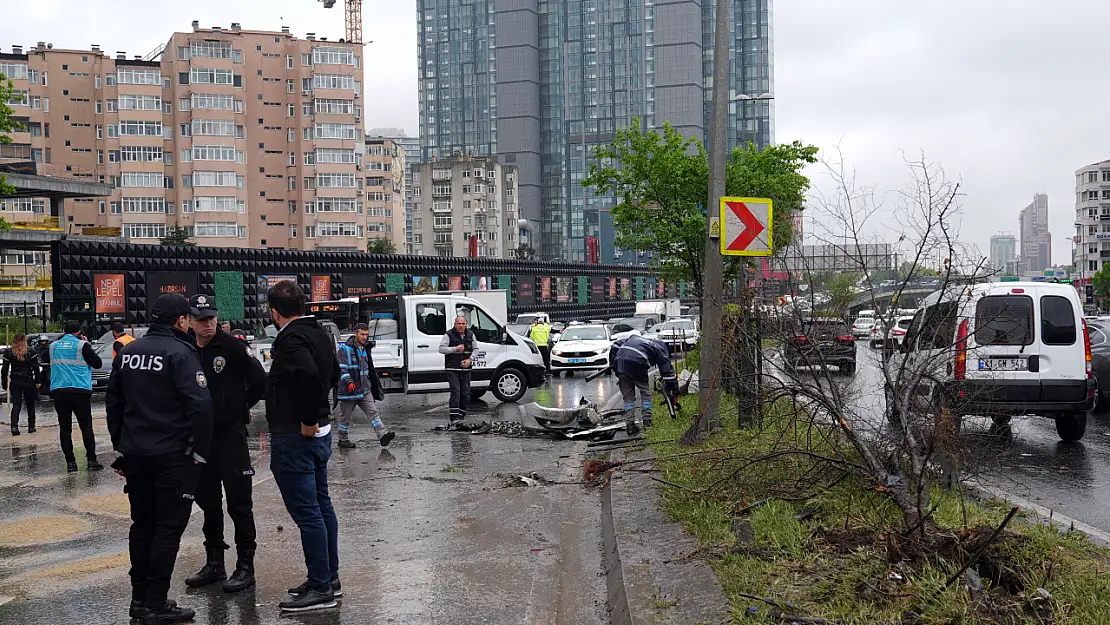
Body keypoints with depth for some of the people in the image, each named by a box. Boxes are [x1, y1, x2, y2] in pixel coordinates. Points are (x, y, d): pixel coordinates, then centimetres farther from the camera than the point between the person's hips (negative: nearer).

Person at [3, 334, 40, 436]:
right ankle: (31, 427, 17)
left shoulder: (8, 352, 0)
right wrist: (37, 382, -2)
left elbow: (5, 369, 1)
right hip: (28, 381, -1)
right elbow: (35, 369, -7)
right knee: (30, 405, 12)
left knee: (16, 404, 1)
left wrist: (4, 383, 7)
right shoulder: (31, 352, -4)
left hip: (15, 382, 1)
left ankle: (14, 426, -17)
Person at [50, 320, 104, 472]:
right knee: (86, 427, 4)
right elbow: (97, 363, 1)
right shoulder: (82, 345, -4)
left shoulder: (53, 346, 9)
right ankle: (92, 460, 1)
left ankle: (70, 462, 5)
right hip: (79, 391, -3)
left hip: (58, 391, 3)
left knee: (65, 428, 7)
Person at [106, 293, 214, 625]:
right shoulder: (180, 352, -14)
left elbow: (113, 402, 15)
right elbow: (201, 403, -22)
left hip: (135, 454, 7)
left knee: (142, 523, 17)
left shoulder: (127, 352, 9)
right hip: (172, 455, -7)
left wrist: (121, 447, 21)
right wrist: (200, 450, -12)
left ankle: (139, 598, 25)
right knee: (168, 528, 1)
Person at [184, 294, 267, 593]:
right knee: (208, 501, 14)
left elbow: (259, 382, -5)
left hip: (231, 436, -5)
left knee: (239, 503, -1)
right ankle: (214, 563, 26)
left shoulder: (232, 347, -9)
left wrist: (238, 410, 3)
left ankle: (245, 566, 6)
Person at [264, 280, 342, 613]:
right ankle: (329, 576, 27)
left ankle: (320, 589, 2)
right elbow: (333, 375, 25)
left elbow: (311, 375, -36)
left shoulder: (291, 339, -19)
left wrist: (308, 420, -24)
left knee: (307, 513, -4)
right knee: (322, 506, 16)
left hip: (295, 437, -10)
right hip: (320, 433, 10)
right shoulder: (319, 333, 11)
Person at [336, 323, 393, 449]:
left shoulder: (366, 349, 15)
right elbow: (341, 368, -16)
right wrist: (348, 382, -29)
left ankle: (383, 435, -15)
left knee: (373, 412, -7)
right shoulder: (344, 349, -8)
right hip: (348, 390, -6)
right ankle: (343, 439, 21)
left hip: (365, 390, 6)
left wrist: (371, 385, 25)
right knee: (346, 416, 7)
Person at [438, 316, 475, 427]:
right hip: (452, 369, -5)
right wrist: (455, 349, -18)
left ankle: (461, 417, 17)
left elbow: (475, 349, 13)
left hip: (466, 369, 5)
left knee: (466, 393, 6)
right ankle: (453, 418, -18)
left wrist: (470, 359, -5)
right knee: (455, 391, -15)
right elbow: (441, 349, -9)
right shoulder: (449, 335, -4)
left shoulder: (470, 334, 9)